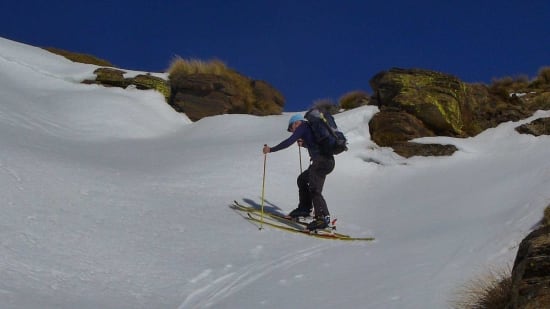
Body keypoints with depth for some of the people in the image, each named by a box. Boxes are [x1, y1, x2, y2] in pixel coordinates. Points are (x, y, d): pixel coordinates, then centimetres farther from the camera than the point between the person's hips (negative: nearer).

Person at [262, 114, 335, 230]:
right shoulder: (312, 127, 25)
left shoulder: (302, 126, 0)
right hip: (327, 160, 10)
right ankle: (304, 208, 27)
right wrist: (304, 144, 29)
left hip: (321, 161, -10)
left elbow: (289, 142, -8)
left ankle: (323, 217, -24)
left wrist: (271, 149, -2)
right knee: (302, 179, 23)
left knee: (314, 189, -15)